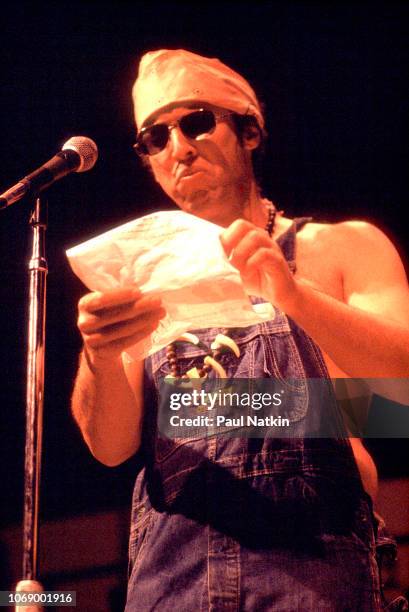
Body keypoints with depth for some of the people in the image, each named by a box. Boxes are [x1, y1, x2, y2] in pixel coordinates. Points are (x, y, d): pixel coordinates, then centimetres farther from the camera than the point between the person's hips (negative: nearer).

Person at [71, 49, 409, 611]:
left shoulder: (339, 248, 13)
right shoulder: (147, 283, 19)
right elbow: (112, 444, 6)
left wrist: (291, 293, -18)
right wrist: (100, 356, -15)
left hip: (311, 564, -2)